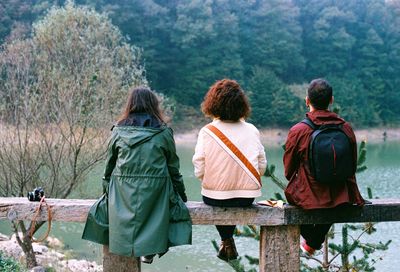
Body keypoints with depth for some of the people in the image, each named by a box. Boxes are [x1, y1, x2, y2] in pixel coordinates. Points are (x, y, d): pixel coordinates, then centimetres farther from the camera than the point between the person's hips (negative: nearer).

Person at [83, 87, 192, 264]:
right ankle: (149, 249, -1)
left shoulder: (118, 131, 4)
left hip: (123, 193, 2)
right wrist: (181, 194, 19)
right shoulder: (163, 133, 0)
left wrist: (106, 189, 23)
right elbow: (173, 168, 7)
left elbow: (109, 165, 9)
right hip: (155, 191, -1)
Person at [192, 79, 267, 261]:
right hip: (247, 197, 2)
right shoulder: (251, 130, -6)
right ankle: (228, 241, 42)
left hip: (214, 197, -1)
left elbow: (199, 171, -10)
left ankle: (227, 241, 36)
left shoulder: (207, 132, -11)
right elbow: (262, 167, -1)